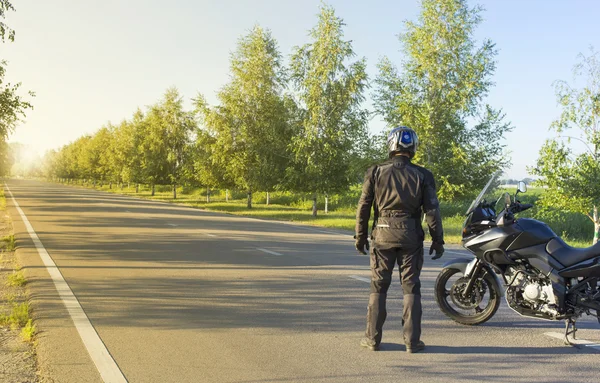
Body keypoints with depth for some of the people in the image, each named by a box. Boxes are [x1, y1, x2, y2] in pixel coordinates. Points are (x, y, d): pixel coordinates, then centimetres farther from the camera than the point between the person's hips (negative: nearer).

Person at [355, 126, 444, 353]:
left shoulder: (376, 173, 0)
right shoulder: (422, 175, -1)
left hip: (383, 234, 0)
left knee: (378, 287, 8)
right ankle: (412, 340, 8)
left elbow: (363, 207, 0)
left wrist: (360, 236, 8)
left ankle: (373, 338, 12)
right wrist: (437, 240, 5)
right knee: (411, 287, 6)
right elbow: (432, 210, -3)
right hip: (411, 236, 0)